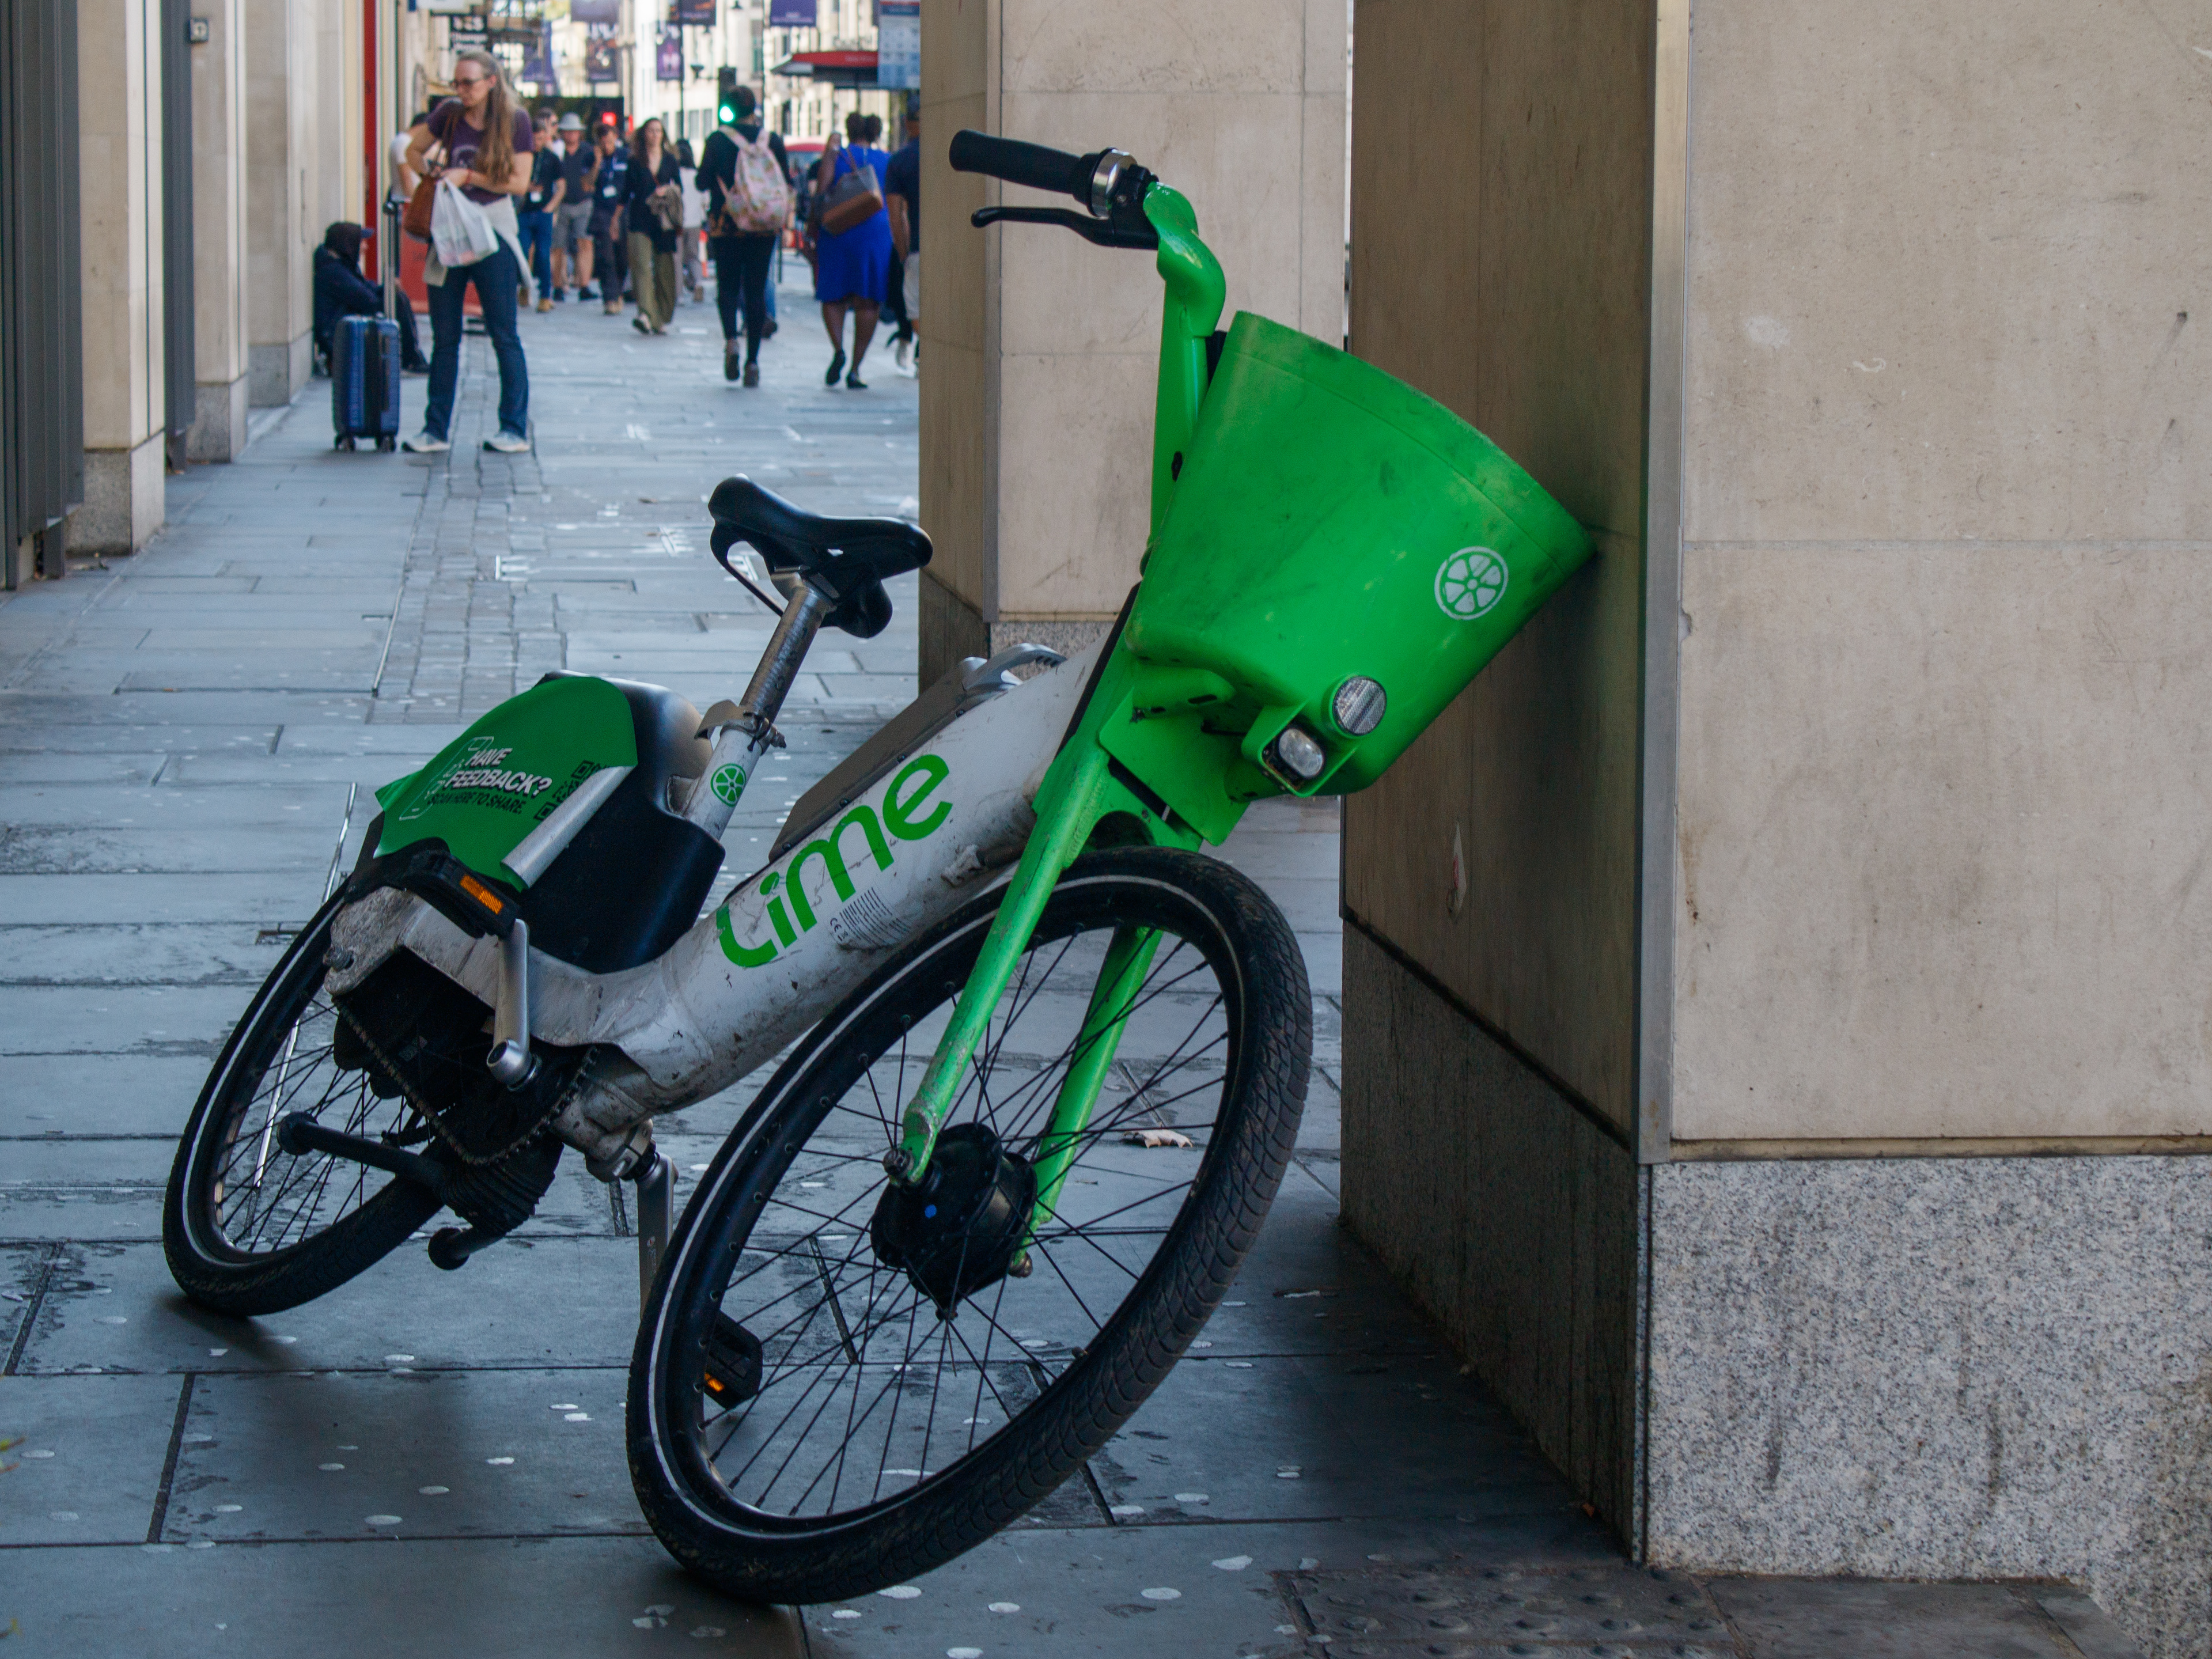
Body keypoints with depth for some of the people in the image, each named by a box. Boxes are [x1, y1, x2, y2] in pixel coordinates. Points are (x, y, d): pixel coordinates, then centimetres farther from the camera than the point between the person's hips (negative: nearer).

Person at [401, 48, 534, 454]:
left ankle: (515, 429, 3)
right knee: (444, 338, 6)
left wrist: (469, 177, -12)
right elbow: (414, 151, 15)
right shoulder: (449, 114, 3)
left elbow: (519, 182, -8)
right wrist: (435, 176, -2)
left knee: (504, 336, -2)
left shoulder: (515, 121, -6)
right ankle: (436, 430, 10)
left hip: (493, 235, -3)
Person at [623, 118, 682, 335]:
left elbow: (680, 188, 14)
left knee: (664, 268, 2)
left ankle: (661, 319, 12)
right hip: (640, 219, -2)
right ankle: (646, 314, -27)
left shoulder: (670, 160, 11)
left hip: (664, 220, 2)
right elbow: (626, 192, 10)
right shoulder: (635, 161, 7)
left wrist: (668, 191, -7)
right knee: (642, 264, -17)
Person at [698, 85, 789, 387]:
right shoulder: (773, 141, 1)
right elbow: (786, 183, 3)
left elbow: (703, 180, -5)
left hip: (726, 223, -2)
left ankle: (731, 339, -17)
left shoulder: (718, 140, -5)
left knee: (727, 285, 10)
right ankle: (753, 361, 2)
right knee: (756, 290, 6)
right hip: (764, 226, 2)